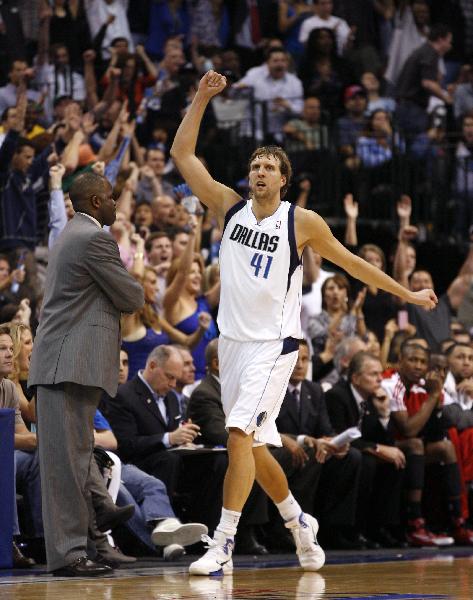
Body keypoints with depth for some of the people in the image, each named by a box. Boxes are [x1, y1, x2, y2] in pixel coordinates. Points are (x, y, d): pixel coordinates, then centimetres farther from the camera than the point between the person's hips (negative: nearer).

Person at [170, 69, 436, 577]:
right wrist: (202, 98, -1)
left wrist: (407, 294, 13)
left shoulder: (301, 222, -2)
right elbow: (182, 155, 5)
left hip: (274, 344, -5)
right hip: (232, 341, 5)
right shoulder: (229, 207, 6)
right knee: (252, 446, 10)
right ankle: (298, 522, 33)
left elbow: (349, 261, 10)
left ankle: (223, 544, -22)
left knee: (241, 434, -20)